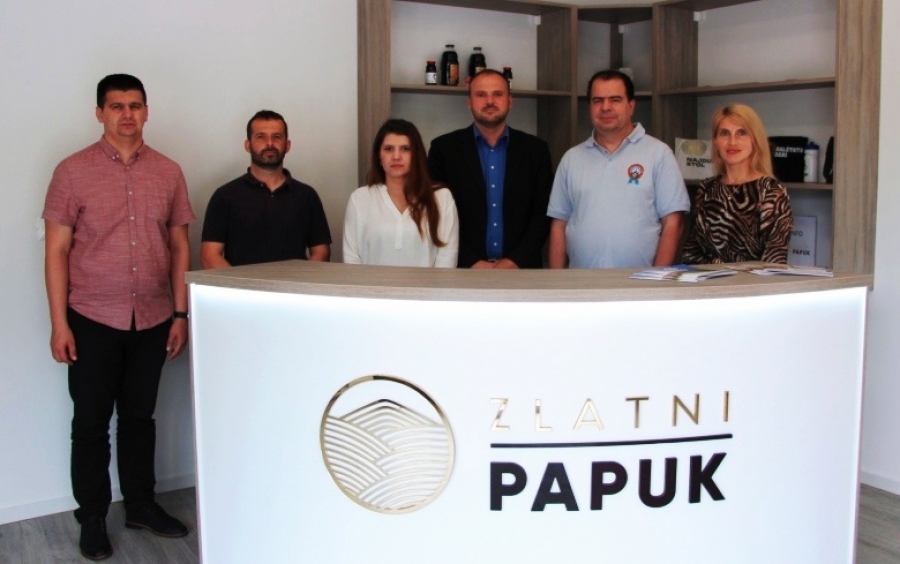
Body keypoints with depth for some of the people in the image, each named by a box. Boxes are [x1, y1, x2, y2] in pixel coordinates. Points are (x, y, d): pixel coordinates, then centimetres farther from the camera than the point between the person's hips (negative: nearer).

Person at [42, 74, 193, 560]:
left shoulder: (168, 172, 4)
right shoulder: (73, 171, -3)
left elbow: (180, 247, 8)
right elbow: (56, 251, -4)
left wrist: (180, 314, 4)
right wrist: (59, 323, -8)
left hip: (153, 320, 2)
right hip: (92, 321, -2)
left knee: (139, 416, 15)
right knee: (92, 421, 8)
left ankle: (141, 504, 30)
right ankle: (91, 517, 23)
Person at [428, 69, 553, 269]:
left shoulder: (535, 149, 4)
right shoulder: (443, 148, -1)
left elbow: (543, 214, 1)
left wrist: (516, 261, -11)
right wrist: (472, 263, -12)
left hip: (520, 268, 1)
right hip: (465, 270, -1)